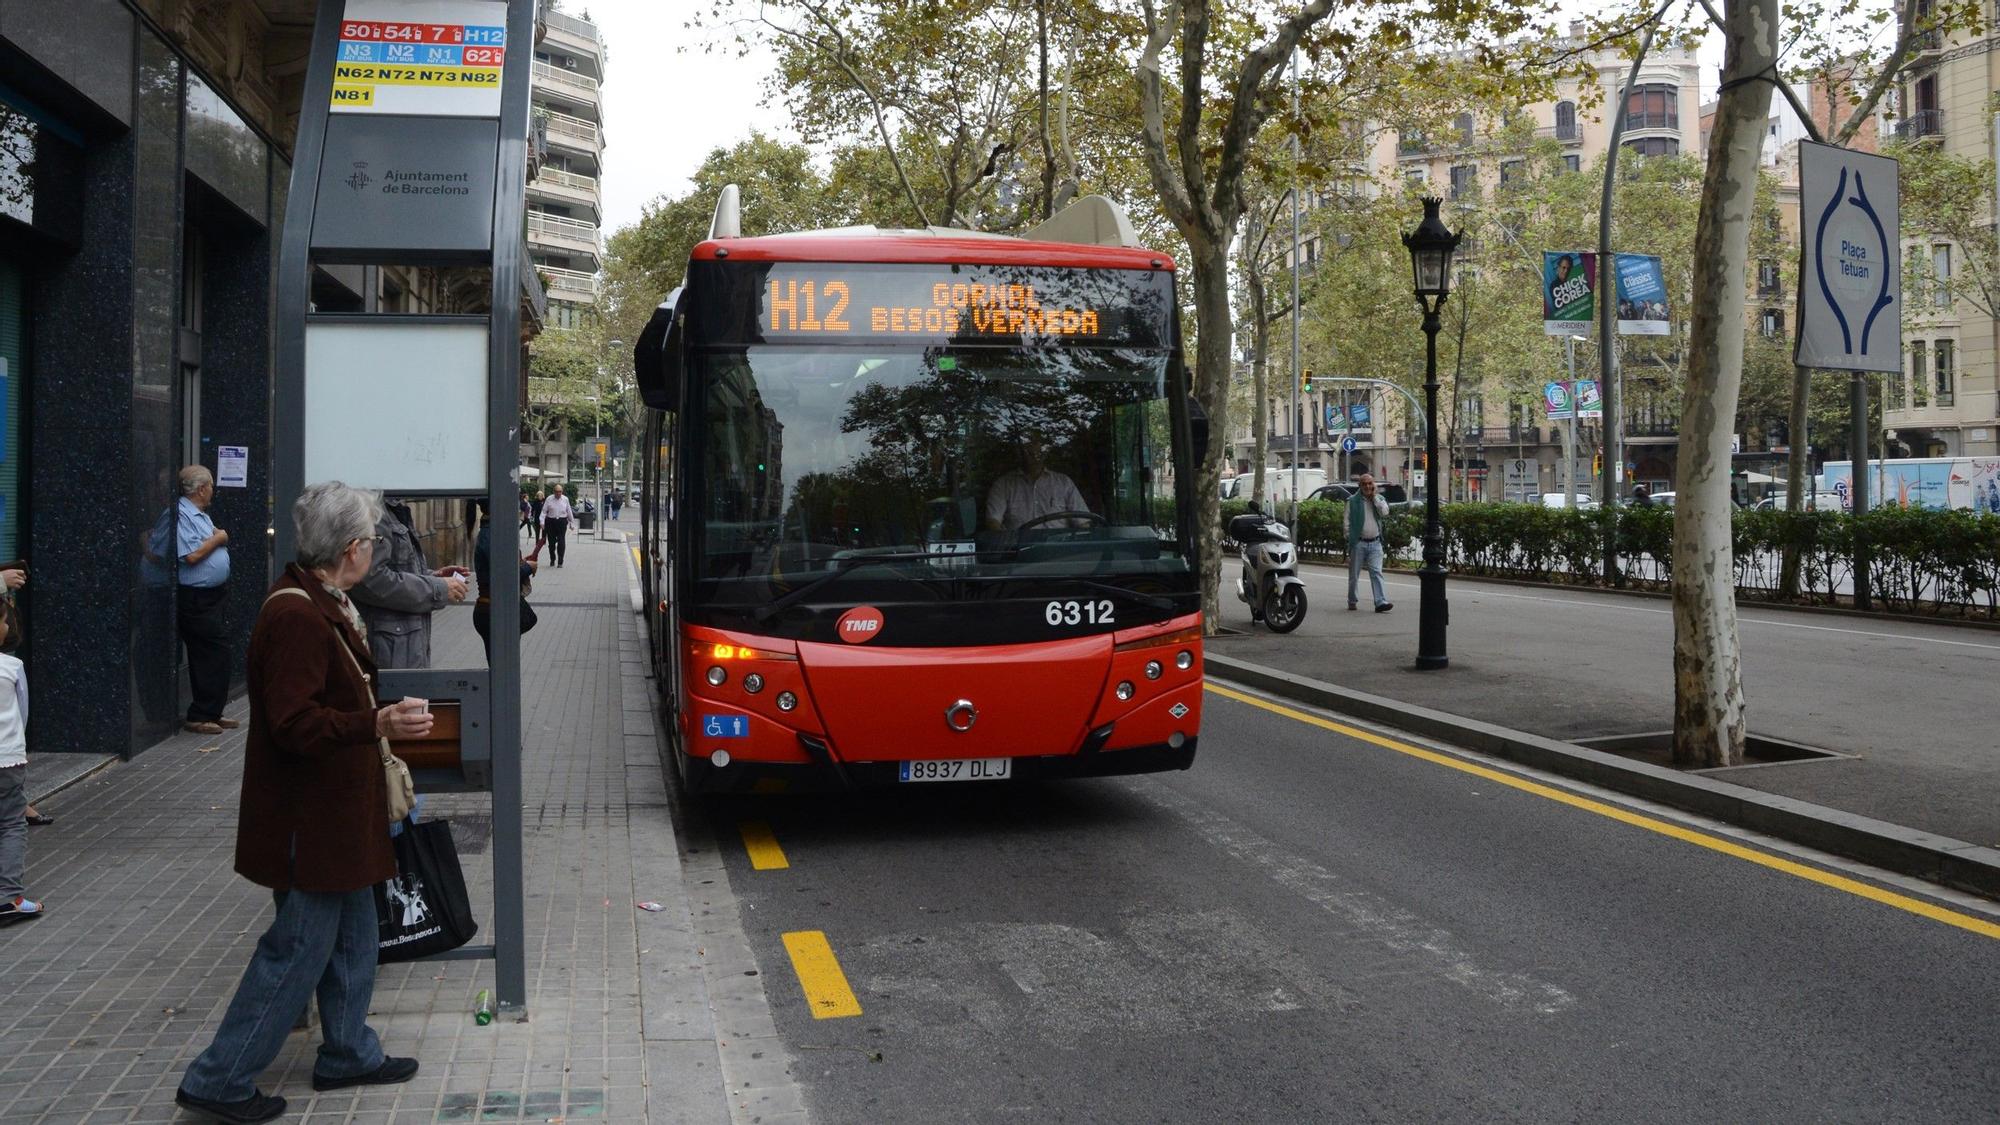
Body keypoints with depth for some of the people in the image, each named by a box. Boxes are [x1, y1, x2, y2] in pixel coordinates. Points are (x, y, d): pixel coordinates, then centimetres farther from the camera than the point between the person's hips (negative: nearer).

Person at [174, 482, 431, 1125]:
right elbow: (294, 724, -30)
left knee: (352, 938, 19)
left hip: (336, 808, 11)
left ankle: (348, 1054, 32)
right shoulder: (297, 617, -22)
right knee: (299, 951, -2)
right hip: (308, 815, -11)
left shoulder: (325, 605, 11)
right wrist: (377, 724, -41)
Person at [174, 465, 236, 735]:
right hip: (196, 599, -10)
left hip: (215, 595, 10)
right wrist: (217, 539, -10)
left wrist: (219, 536, 5)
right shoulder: (182, 516, -15)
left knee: (216, 656, 12)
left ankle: (212, 713, 19)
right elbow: (192, 556, -24)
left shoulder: (201, 514, 17)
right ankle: (199, 716, -3)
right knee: (213, 656, -9)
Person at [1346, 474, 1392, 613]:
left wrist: (1375, 496, -6)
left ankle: (1380, 602, -15)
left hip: (1375, 543, 1)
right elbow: (1347, 522, 1)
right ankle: (1352, 601, 20)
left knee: (1377, 572, -8)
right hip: (1358, 543, -1)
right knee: (1354, 574, 6)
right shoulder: (1352, 501, 2)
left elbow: (1385, 513, -9)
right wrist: (1349, 540, -6)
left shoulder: (1379, 499, 11)